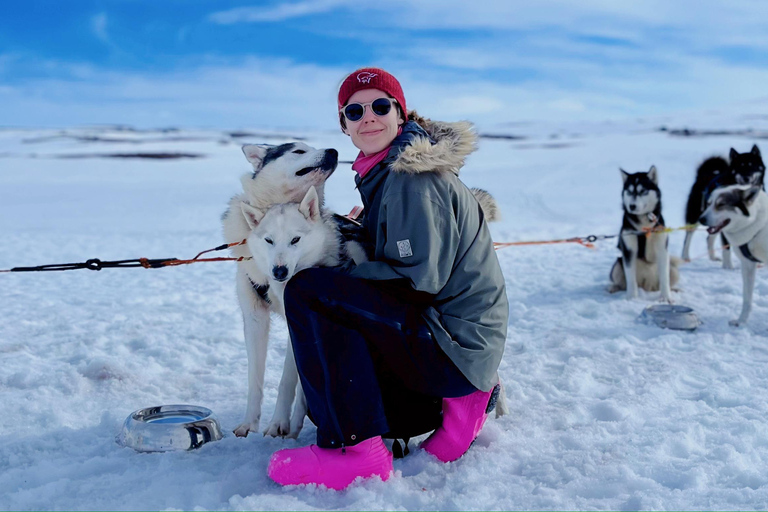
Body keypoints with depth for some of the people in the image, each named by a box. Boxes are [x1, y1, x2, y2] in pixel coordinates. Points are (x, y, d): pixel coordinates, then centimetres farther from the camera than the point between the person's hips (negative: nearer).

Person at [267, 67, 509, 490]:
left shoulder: (412, 177, -18)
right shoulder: (383, 172, 12)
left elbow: (418, 278, -22)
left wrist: (335, 275, -14)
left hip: (454, 340, -10)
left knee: (307, 291, -23)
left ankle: (354, 449, -20)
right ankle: (461, 396, 14)